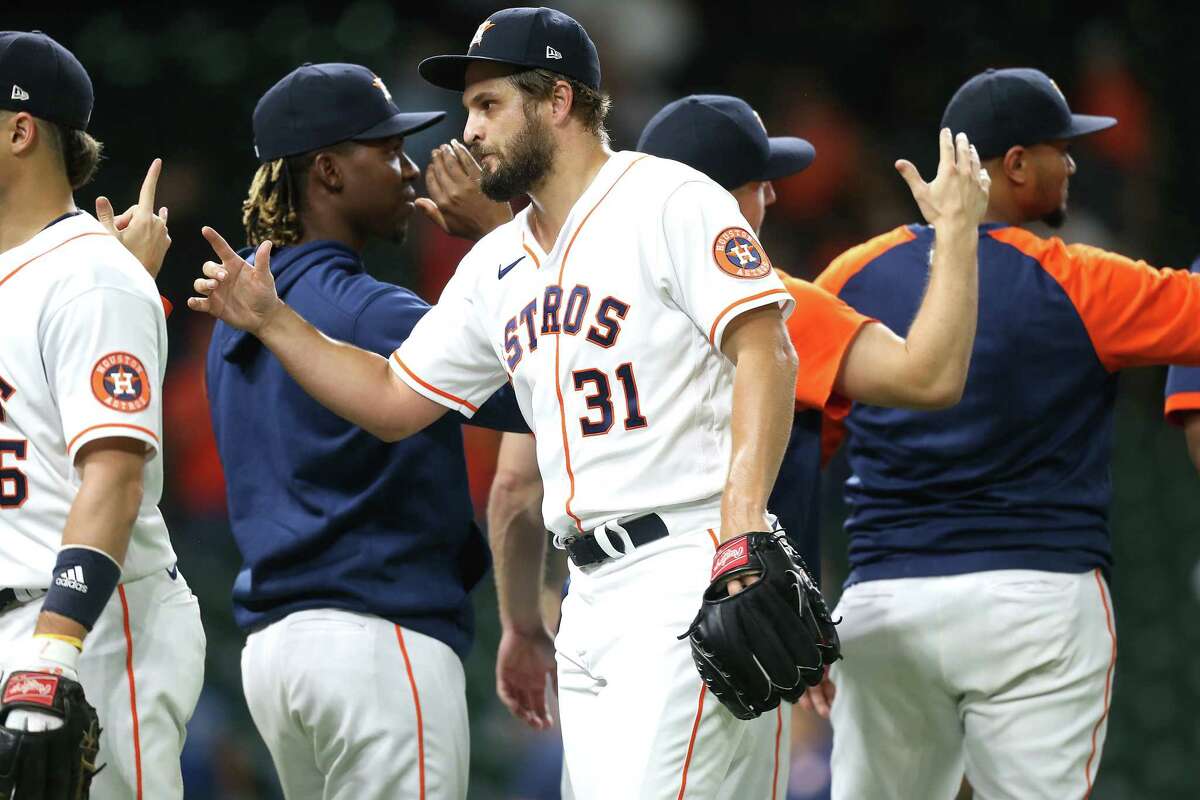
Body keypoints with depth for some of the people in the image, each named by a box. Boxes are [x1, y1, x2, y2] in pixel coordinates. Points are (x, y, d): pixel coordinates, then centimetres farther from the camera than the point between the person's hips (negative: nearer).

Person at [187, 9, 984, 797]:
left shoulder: (670, 200, -4)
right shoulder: (497, 265, 20)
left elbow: (767, 355, -13)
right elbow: (394, 399, 26)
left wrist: (742, 536, -23)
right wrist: (270, 320, 14)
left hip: (690, 566, -8)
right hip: (591, 596, 8)